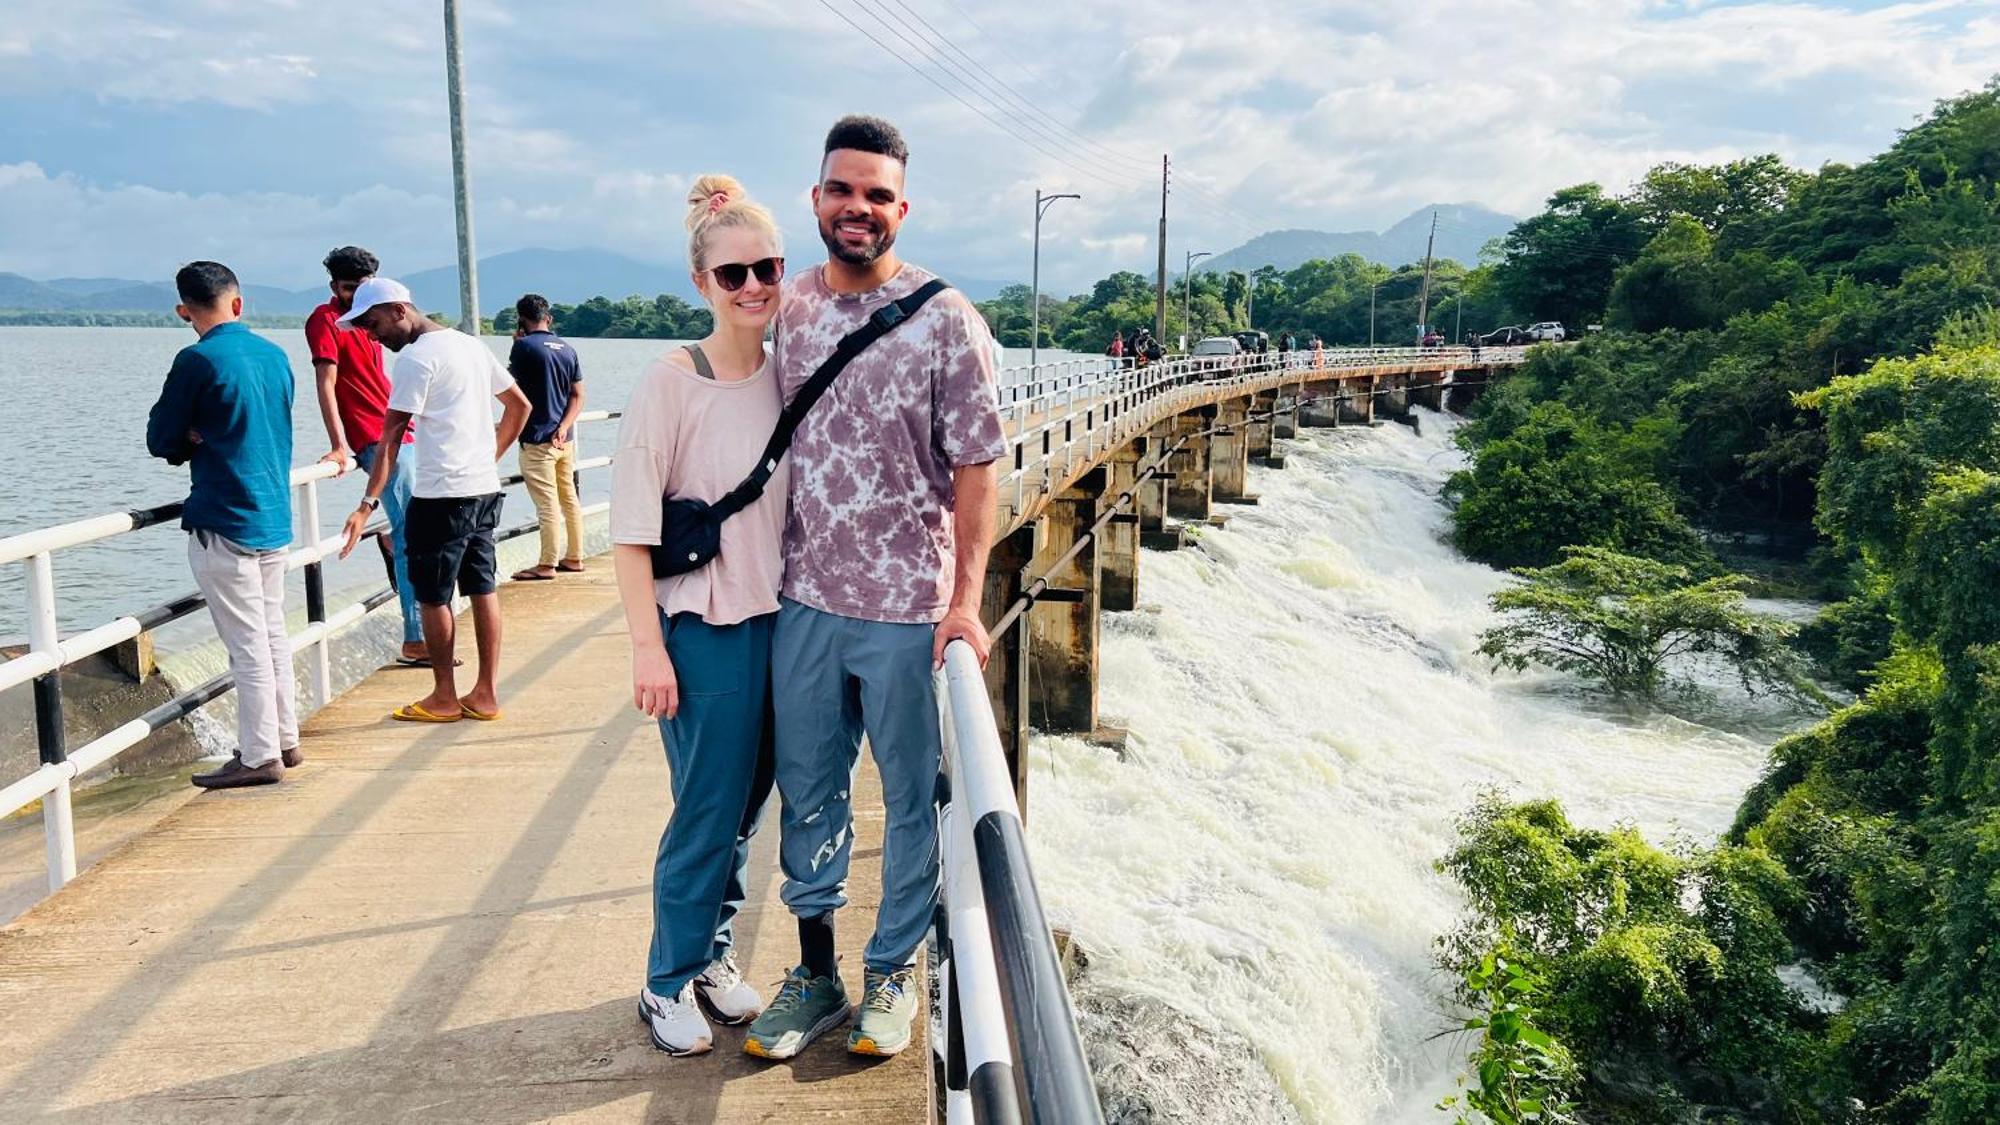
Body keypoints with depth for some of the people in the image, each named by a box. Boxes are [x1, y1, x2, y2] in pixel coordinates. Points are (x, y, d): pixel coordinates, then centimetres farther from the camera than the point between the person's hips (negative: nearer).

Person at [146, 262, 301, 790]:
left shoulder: (197, 361, -13)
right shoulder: (275, 355, 7)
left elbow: (161, 440, -6)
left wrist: (188, 443, 13)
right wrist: (204, 441, 5)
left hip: (223, 524, -7)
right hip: (275, 518, 7)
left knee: (247, 646, -2)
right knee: (272, 635, 15)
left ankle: (259, 756, 5)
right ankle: (285, 739, 24)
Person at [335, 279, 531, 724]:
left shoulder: (415, 357, -11)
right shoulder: (471, 344, 13)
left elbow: (391, 436, -16)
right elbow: (519, 406, 19)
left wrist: (368, 504, -18)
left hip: (442, 494, -8)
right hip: (485, 488, 8)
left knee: (432, 596, 4)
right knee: (482, 589, 10)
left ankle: (444, 698, 13)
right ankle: (485, 695, 15)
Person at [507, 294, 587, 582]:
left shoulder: (524, 346, -12)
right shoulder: (568, 350, 7)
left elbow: (512, 379, 4)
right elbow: (578, 396, 4)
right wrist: (564, 427, -5)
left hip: (537, 439, -6)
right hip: (565, 439, 6)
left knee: (547, 505, -3)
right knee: (569, 499, 13)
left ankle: (547, 565, 4)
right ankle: (574, 558, 20)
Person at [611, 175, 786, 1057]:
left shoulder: (786, 378, 4)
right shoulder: (671, 382, -13)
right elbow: (631, 530, -13)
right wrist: (648, 648, -16)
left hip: (780, 620, 6)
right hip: (704, 628, -5)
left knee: (747, 805, 15)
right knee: (708, 811, 4)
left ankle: (711, 952, 35)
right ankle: (668, 984, 24)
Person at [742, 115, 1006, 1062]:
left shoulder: (944, 318, -7)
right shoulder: (786, 309, 5)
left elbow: (976, 466, -8)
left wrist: (966, 600, -13)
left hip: (907, 608, -3)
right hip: (803, 602, 4)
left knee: (912, 798, 10)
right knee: (807, 794, 14)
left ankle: (891, 972, 29)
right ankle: (815, 972, 31)